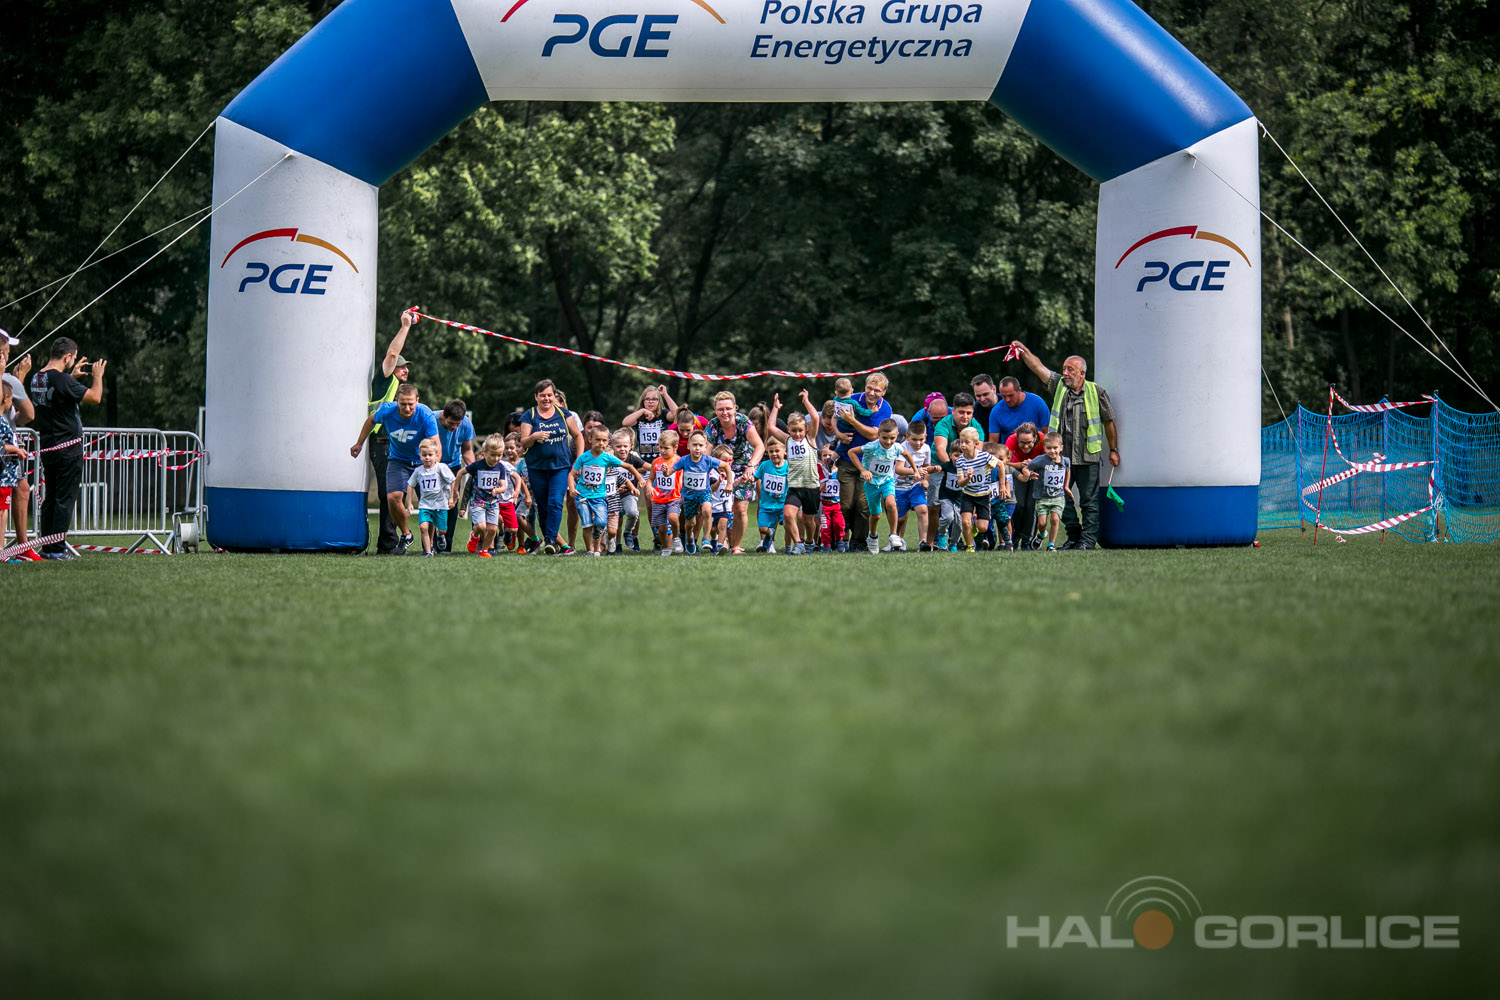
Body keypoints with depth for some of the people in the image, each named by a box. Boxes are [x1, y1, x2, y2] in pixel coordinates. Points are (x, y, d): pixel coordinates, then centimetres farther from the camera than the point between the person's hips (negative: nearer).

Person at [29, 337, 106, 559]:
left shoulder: (37, 378, 7)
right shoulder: (62, 380, -19)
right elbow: (95, 397, -19)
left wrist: (73, 375, 27)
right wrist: (98, 376, -3)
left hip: (47, 448, 8)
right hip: (68, 447, -8)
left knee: (50, 498, 14)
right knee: (65, 499, -3)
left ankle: (46, 547, 16)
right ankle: (57, 549, -3)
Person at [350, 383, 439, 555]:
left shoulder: (426, 416, -25)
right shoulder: (387, 411, -17)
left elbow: (436, 445, -27)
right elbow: (371, 420, 7)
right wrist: (360, 443, 16)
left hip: (422, 462, -1)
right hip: (398, 460, 1)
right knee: (393, 497, -18)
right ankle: (405, 535, 5)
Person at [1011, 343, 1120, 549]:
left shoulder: (1096, 393, -2)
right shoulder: (1059, 385, 7)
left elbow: (1109, 422, 4)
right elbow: (1038, 367, -1)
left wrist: (1113, 450, 5)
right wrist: (1024, 352, -16)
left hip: (1088, 457, -4)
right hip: (1062, 455, 4)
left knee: (1089, 501, 0)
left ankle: (1088, 539, 5)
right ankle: (1073, 536, 19)